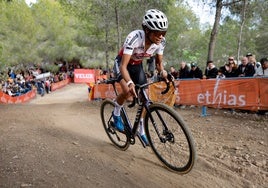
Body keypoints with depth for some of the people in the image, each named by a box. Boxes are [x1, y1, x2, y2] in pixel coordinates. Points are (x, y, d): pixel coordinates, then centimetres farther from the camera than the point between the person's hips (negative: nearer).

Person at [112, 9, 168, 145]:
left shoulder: (161, 41, -22)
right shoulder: (134, 37, -38)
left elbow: (159, 63, -10)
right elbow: (124, 65, -40)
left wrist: (163, 73, -33)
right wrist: (130, 83, -57)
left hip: (137, 65, 5)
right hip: (122, 63, -4)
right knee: (128, 91, -30)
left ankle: (142, 131, 15)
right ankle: (116, 114, 2)